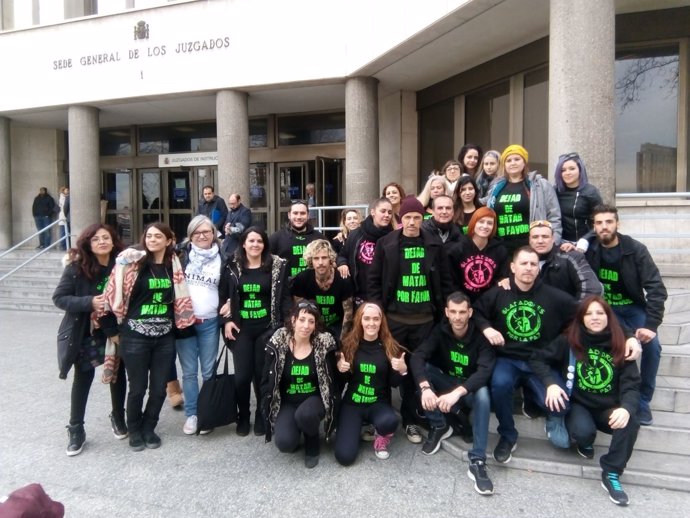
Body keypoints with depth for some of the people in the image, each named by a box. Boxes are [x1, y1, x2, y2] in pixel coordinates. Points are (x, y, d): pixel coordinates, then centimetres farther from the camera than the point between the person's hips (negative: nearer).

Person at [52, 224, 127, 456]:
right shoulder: (76, 267, -14)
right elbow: (59, 298, -13)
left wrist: (118, 330, -15)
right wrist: (90, 302, -27)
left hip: (115, 332, 2)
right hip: (84, 333, -2)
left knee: (118, 374, 13)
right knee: (83, 378, 8)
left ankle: (118, 418, 36)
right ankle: (76, 430, 25)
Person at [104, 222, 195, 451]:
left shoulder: (173, 264, 6)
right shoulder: (135, 263, -5)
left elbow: (180, 296, 15)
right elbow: (115, 294, -12)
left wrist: (191, 316, 13)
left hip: (164, 337, 3)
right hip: (135, 336, -3)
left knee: (159, 388, 10)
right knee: (138, 387, 8)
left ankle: (148, 428, 33)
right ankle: (135, 431, 32)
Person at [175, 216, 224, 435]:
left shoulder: (221, 258, 4)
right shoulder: (181, 254, 2)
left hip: (210, 323, 0)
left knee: (208, 371, 7)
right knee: (189, 372, 7)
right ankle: (191, 414, 20)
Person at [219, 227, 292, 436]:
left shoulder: (277, 266, -2)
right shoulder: (232, 266, 3)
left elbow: (285, 297, -2)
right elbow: (222, 295, 7)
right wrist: (226, 320, -3)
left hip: (267, 328, -1)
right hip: (241, 328, 1)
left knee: (262, 373, 5)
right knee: (242, 375, 2)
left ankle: (261, 416, 25)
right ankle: (243, 417, 24)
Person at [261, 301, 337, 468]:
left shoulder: (324, 344, -12)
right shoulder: (278, 343, -10)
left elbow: (331, 381, -3)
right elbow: (267, 381, -2)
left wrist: (331, 409, -6)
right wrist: (269, 411, -3)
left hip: (314, 399, 0)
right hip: (287, 402, 1)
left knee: (305, 414, -35)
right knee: (284, 443, -25)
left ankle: (313, 445, 0)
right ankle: (295, 428, 13)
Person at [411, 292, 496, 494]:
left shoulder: (481, 335, -19)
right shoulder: (440, 331, -12)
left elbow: (485, 371, -33)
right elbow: (417, 358, -24)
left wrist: (457, 393, -49)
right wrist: (425, 387, -44)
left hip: (470, 388, -2)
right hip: (446, 383, 3)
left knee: (482, 395, -36)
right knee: (422, 370, -24)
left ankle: (477, 462, -28)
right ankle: (439, 426, -8)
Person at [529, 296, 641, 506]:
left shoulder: (620, 346, -3)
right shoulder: (569, 340, -8)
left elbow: (631, 384, -8)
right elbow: (537, 358, -7)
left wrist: (627, 408, -30)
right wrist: (551, 383, -25)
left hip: (608, 408, 2)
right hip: (577, 404, -2)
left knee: (630, 423, -30)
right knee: (584, 431, -32)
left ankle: (611, 474, -11)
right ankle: (585, 442, 9)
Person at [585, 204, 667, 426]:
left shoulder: (636, 249, -14)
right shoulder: (590, 250, -8)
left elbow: (656, 288, -17)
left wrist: (651, 324, -26)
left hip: (633, 308, 0)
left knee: (652, 345, -23)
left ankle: (642, 401, -2)